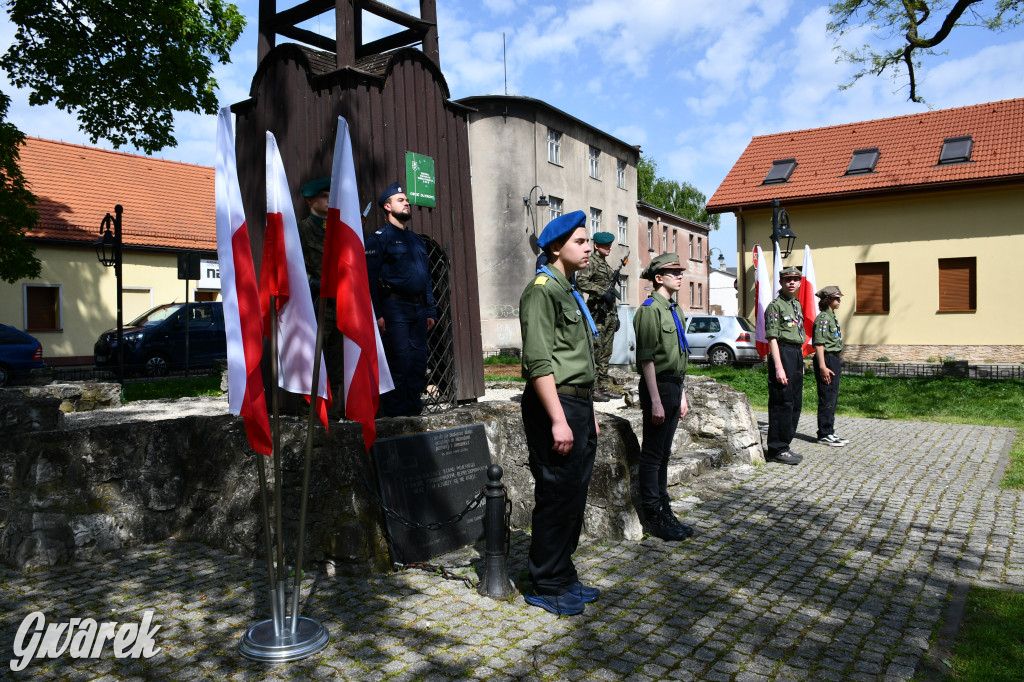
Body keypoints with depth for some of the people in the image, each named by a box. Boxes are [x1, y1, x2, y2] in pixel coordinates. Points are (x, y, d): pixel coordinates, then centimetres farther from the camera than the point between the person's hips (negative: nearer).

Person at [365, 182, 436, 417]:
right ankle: (395, 410, 0)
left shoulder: (416, 240, 21)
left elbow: (427, 278, 23)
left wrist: (430, 311, 16)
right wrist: (376, 314, -17)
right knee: (399, 360, -9)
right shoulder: (380, 238, -1)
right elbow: (371, 277, -9)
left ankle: (413, 405, 15)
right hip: (394, 307, -7)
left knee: (419, 361, 5)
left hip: (418, 309, 7)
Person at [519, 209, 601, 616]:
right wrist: (558, 419, -23)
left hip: (579, 405, 10)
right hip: (554, 404, -10)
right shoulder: (542, 289, -11)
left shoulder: (571, 292, 20)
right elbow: (538, 361, -20)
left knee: (575, 494, 14)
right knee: (557, 496, -3)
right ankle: (546, 587, 11)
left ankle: (564, 577, 27)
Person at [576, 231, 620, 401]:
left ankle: (604, 387, 16)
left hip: (609, 314, 9)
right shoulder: (592, 261, -6)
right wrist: (602, 292, -25)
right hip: (597, 312, -9)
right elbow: (581, 281, -23)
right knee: (595, 350, -9)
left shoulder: (606, 265, 21)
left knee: (606, 352, 10)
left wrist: (615, 315, 22)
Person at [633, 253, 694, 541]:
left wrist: (682, 395, 18)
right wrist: (656, 401, -21)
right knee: (652, 455, 0)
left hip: (674, 387, 9)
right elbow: (647, 358, -18)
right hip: (658, 387, -9)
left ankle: (664, 509, 24)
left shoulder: (675, 311, 16)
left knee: (664, 453, 15)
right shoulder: (650, 309, -12)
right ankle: (653, 516, 8)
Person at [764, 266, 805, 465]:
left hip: (797, 354, 9)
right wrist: (778, 367, -22)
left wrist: (801, 363, 20)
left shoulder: (797, 305, 18)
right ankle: (777, 450, 0)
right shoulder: (775, 305, -9)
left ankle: (784, 445, 21)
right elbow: (772, 338, -15)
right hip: (784, 353, -9)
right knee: (782, 403, -7)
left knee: (795, 404, 12)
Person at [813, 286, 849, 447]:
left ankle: (830, 432, 21)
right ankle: (824, 435, 1)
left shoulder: (832, 317, 17)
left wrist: (834, 363, 21)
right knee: (827, 399, -5)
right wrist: (822, 366, -25)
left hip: (834, 359, 10)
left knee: (832, 398, 13)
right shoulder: (823, 318, -14)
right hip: (826, 359, -10)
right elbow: (819, 344, -20)